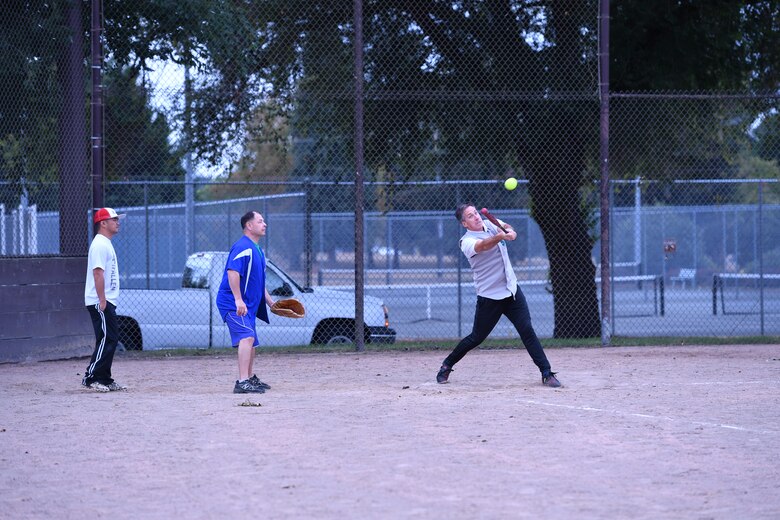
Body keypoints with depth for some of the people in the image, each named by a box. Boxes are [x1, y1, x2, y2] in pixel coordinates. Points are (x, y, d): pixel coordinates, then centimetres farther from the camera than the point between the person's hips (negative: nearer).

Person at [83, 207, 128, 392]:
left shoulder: (106, 244, 19)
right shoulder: (100, 244, -13)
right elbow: (98, 273, -20)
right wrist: (102, 301, -23)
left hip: (107, 301, 10)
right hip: (100, 302, -10)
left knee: (111, 339, 10)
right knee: (106, 340, -12)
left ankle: (105, 380, 14)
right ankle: (91, 378, -10)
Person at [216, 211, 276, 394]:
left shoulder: (257, 249, 18)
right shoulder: (243, 247, -16)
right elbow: (232, 272, -28)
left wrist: (269, 301, 26)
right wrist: (238, 300, -33)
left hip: (248, 304, 11)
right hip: (232, 303, -11)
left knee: (250, 340, 21)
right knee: (247, 337, -24)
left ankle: (250, 378, 38)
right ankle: (242, 383, -31)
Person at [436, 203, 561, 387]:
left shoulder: (491, 224, 7)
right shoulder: (467, 242, -14)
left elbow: (507, 228, -8)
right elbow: (482, 245, -35)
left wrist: (509, 232, -34)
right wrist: (500, 237, -56)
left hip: (511, 290, 4)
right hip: (489, 296, -4)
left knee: (527, 331, -5)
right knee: (477, 338, 5)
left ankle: (547, 373, -4)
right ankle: (447, 365, 25)